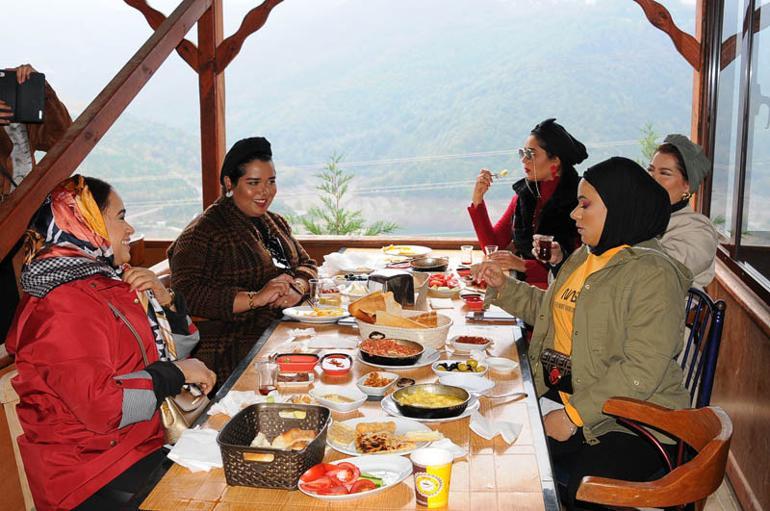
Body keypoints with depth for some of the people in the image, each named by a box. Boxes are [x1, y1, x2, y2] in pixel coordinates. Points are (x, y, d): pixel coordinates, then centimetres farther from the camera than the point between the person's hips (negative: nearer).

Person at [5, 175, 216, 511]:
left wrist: (164, 300, 0)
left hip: (144, 442, 9)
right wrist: (177, 372, -17)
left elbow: (176, 349, 19)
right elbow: (99, 404, -28)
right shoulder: (63, 306, -17)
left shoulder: (106, 280, 12)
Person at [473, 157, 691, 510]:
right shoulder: (584, 256, 14)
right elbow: (549, 309, 29)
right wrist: (504, 287, 17)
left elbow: (641, 372, -22)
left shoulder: (653, 274, -15)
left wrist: (574, 415, -23)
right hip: (560, 394, 8)